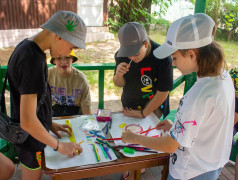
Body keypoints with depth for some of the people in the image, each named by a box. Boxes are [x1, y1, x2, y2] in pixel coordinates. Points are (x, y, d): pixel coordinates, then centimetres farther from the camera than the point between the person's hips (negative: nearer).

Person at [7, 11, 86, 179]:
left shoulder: (27, 46, 0)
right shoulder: (33, 60, -30)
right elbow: (27, 121, -30)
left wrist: (49, 123, 11)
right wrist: (59, 146, -18)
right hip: (31, 138, -8)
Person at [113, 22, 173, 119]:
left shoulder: (163, 59, -27)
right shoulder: (121, 55, -14)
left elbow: (163, 92, -20)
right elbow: (119, 84, -2)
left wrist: (143, 114, -14)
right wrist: (118, 76, -26)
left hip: (153, 109, -3)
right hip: (128, 107, 4)